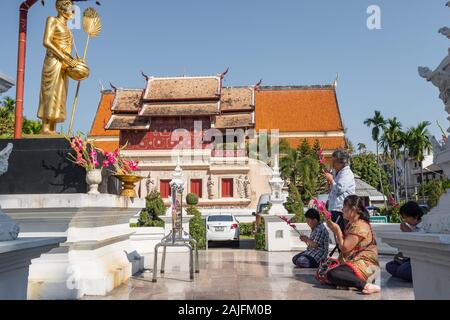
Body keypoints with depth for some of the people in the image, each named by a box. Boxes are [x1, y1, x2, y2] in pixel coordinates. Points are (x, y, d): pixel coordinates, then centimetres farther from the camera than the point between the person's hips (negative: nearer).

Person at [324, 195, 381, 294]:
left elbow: (344, 248, -18)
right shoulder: (350, 224, 15)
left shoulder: (360, 226, -15)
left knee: (332, 274, -31)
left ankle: (366, 285, -31)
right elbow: (341, 245, 17)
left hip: (364, 265, -11)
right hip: (352, 262, 11)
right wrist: (334, 229, 10)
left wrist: (337, 230, -8)